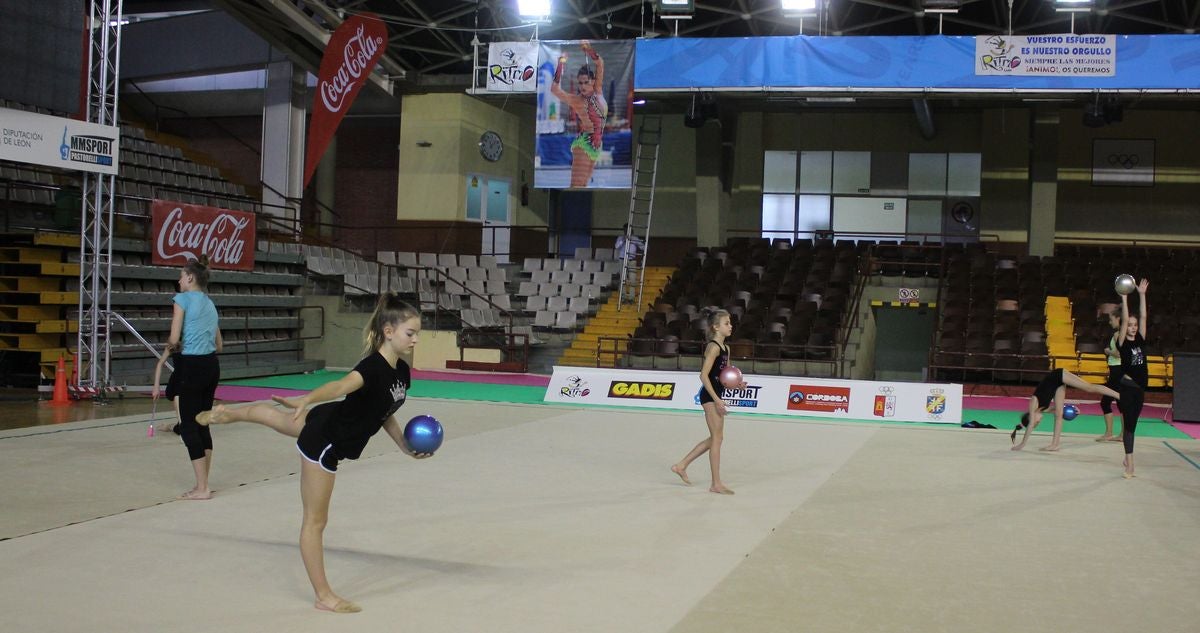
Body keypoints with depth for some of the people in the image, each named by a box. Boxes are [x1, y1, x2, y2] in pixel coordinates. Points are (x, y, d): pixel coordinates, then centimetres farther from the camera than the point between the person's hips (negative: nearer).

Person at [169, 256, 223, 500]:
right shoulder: (210, 304, 18)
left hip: (191, 366, -8)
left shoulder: (183, 298, -6)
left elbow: (174, 339, -11)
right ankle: (203, 485, 18)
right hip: (211, 364, 8)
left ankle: (202, 489, -1)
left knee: (188, 426, -1)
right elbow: (219, 344, 21)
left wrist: (171, 344, 10)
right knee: (202, 424, 14)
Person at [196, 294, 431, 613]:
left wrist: (406, 447, 2)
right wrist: (306, 400, -71)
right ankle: (324, 596, 15)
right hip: (324, 441, -9)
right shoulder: (373, 367, -33)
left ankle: (226, 414, 67)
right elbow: (341, 386, -54)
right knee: (315, 520, 4)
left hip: (328, 426, 9)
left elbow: (385, 414, 10)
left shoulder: (402, 371, -6)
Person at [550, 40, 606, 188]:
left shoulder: (597, 93, 8)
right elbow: (554, 89, -22)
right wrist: (561, 65, -19)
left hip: (596, 146, 7)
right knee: (577, 185, -14)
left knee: (583, 184, 9)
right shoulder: (576, 100, -7)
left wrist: (589, 49, -3)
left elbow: (600, 64, 7)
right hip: (584, 144, -7)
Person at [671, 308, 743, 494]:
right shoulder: (713, 347, -14)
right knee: (717, 438, -4)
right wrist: (716, 400, -22)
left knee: (714, 439, 15)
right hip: (710, 396, -9)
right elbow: (704, 375, -20)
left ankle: (681, 466, 23)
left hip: (716, 395, 9)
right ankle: (716, 484, 3)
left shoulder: (725, 348, 13)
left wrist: (737, 384, 0)